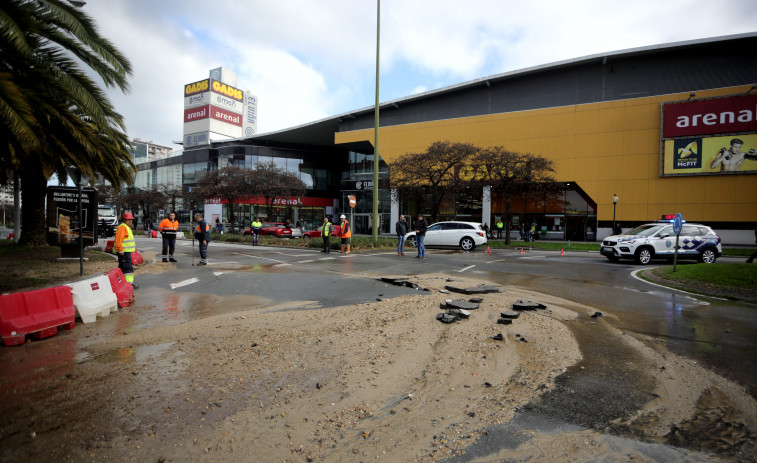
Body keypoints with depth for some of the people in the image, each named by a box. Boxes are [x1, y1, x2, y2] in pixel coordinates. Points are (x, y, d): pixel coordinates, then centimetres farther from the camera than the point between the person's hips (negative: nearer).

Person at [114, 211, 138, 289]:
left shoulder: (127, 227, 21)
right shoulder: (122, 227, -12)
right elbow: (119, 239, -22)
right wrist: (120, 249, -27)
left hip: (127, 251, 11)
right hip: (123, 251, -11)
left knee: (122, 267, 16)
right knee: (127, 267, -13)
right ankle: (129, 282, -16)